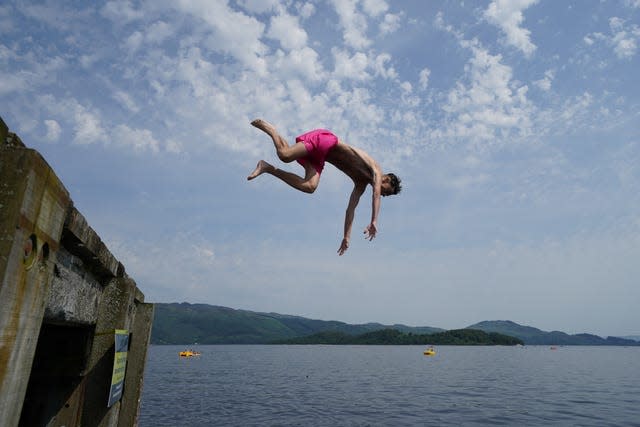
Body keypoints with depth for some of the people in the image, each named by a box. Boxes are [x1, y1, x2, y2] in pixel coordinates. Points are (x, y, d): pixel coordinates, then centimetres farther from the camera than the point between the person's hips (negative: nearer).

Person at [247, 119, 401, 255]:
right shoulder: (376, 170, -4)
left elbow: (350, 209, 15)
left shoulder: (361, 183, 16)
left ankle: (267, 167, -8)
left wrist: (347, 237, 13)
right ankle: (267, 127, 4)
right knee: (285, 155, -22)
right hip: (323, 138, -7)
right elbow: (376, 192, -24)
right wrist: (374, 222, -29)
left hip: (319, 155, 7)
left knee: (310, 187, -15)